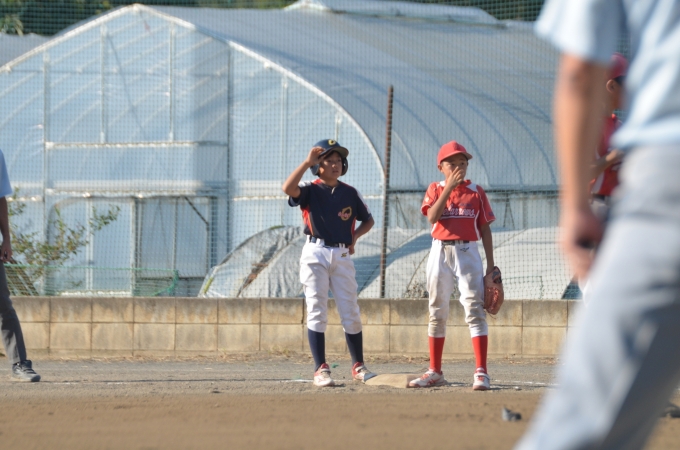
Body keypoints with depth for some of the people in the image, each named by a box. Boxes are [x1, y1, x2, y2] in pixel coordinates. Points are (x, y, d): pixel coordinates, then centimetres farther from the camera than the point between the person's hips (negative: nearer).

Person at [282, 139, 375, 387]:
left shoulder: (350, 193, 8)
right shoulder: (310, 190, -1)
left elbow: (368, 220, 19)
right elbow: (288, 188, -23)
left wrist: (355, 236, 1)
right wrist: (307, 162, -21)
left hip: (342, 255, 3)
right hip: (316, 254, -3)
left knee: (351, 314, 4)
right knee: (317, 312, -5)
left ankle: (358, 366, 14)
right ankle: (321, 369, -5)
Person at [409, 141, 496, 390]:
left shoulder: (476, 192, 5)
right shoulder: (435, 189, 6)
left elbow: (484, 229, 6)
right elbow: (432, 217, -13)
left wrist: (491, 264, 2)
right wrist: (450, 187, -18)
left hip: (467, 253, -2)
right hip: (440, 252, 2)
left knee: (475, 311, -12)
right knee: (437, 313, 8)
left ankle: (481, 373, -17)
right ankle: (435, 372, 17)